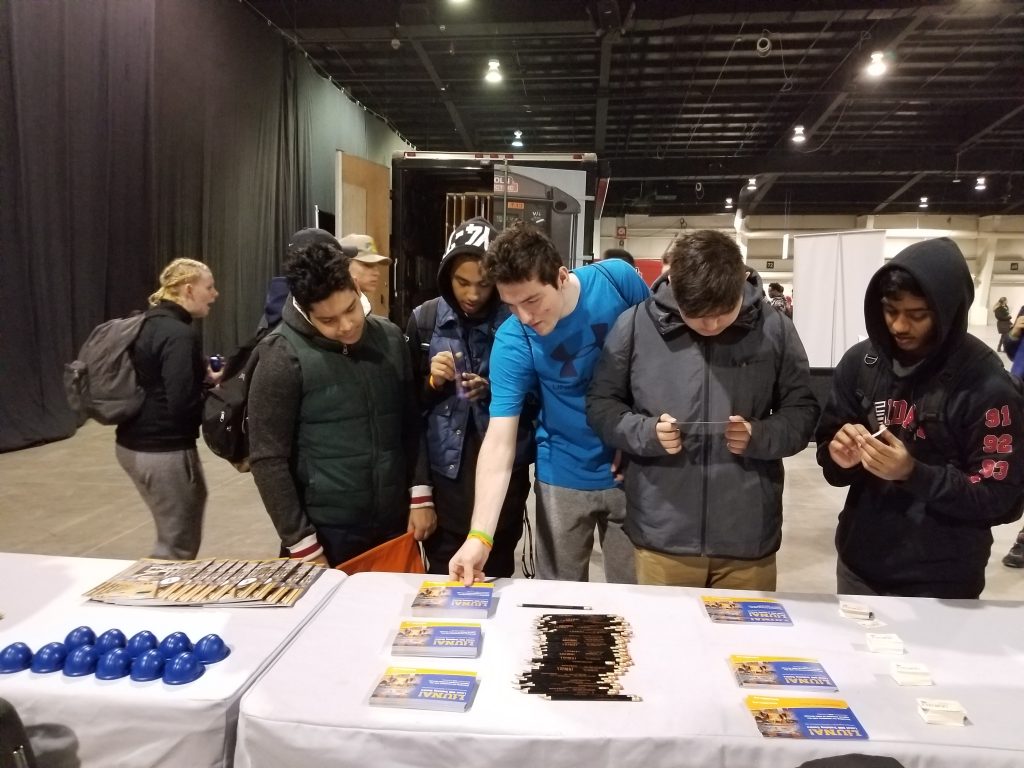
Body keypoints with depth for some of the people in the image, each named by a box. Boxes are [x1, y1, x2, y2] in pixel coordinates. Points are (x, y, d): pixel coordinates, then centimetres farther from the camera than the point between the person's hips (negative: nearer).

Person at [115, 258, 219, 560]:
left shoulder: (150, 323, 9)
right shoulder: (180, 334, -19)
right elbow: (182, 405, -26)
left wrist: (203, 375, 10)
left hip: (135, 442, 10)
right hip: (164, 450, -10)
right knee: (178, 544, 4)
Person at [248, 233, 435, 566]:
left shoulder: (390, 338, 1)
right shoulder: (284, 355, -13)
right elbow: (268, 459, -11)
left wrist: (420, 496, 3)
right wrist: (301, 543, -11)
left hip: (393, 524, 5)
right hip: (327, 533, -4)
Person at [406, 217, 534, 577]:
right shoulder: (424, 319, 0)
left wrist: (493, 391, -16)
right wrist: (433, 383, -13)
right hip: (444, 468, 1)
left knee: (496, 572, 12)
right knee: (443, 573, 10)